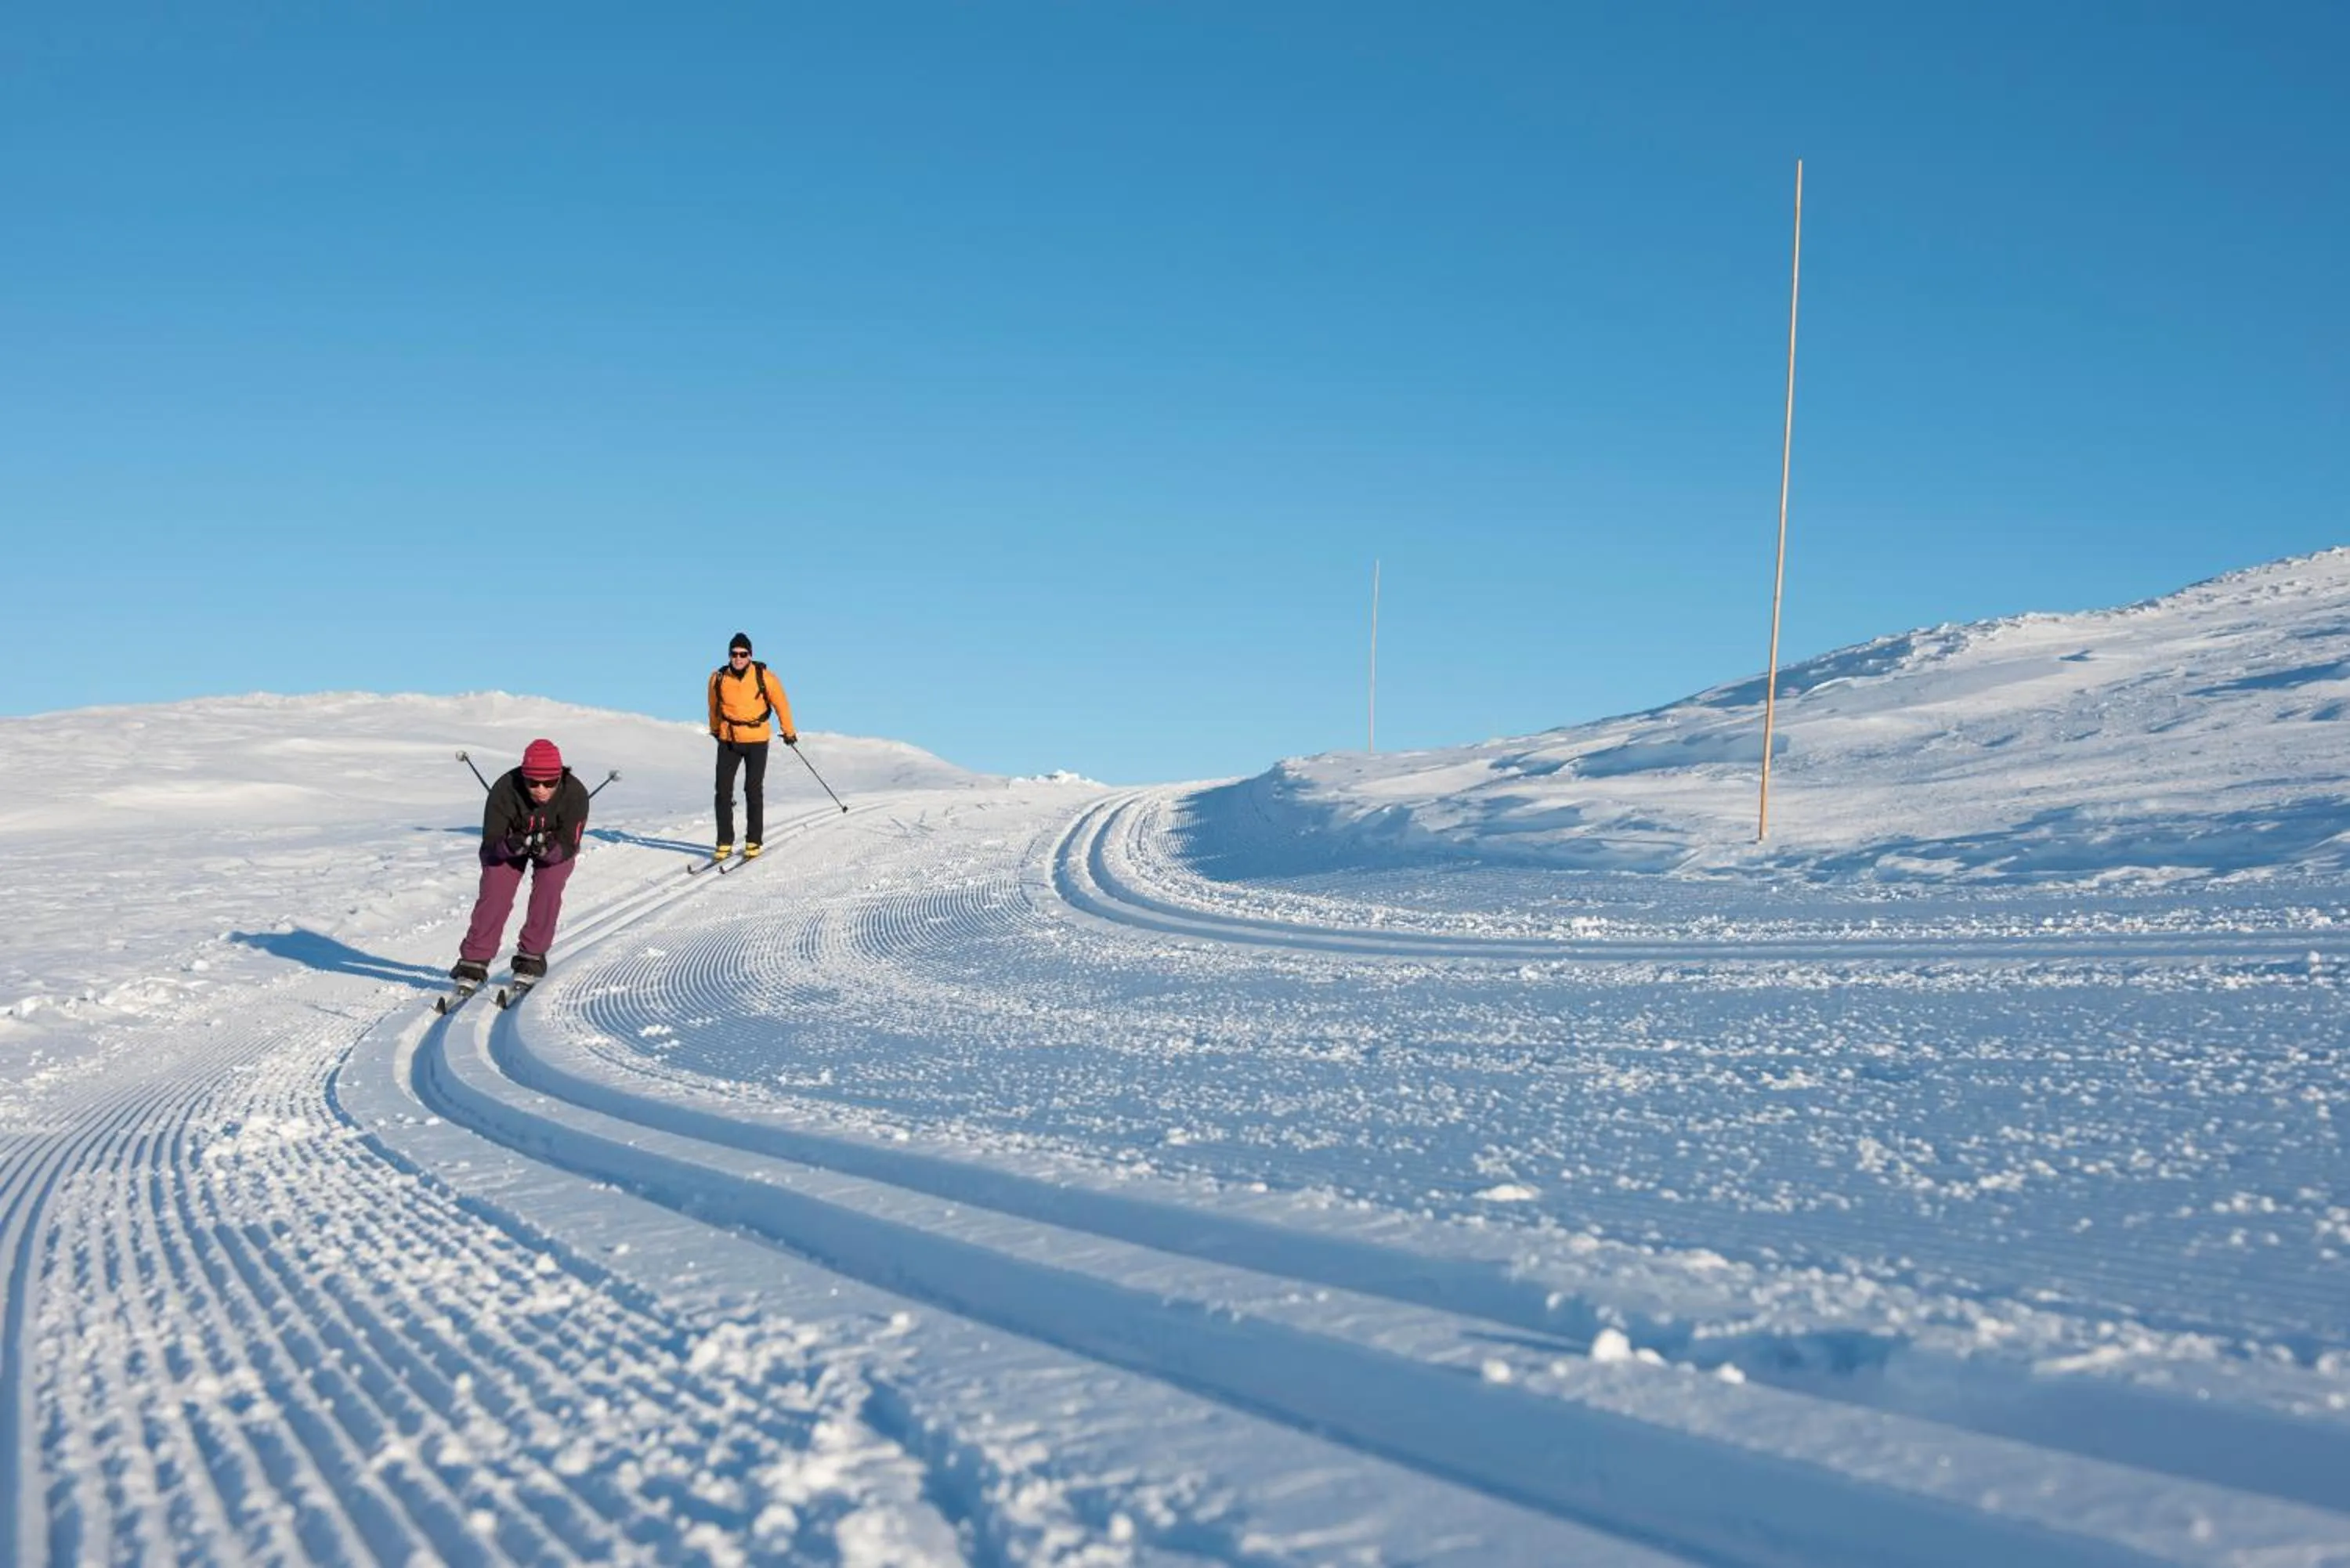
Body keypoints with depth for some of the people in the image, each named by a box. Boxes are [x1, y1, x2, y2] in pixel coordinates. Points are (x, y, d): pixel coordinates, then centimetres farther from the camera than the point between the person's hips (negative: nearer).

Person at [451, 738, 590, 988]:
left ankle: (531, 956, -8)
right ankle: (473, 963, -10)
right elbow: (491, 841, -29)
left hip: (556, 844, 0)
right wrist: (513, 845, -51)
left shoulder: (575, 794, -34)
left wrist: (546, 849, -52)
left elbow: (568, 846, -30)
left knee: (548, 885, -24)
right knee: (495, 892, -19)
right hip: (508, 841, 0)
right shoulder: (505, 789, -34)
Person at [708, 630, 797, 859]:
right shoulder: (718, 678, -4)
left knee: (754, 791, 0)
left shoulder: (764, 677, -10)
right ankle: (725, 843, 6)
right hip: (728, 740, 2)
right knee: (723, 791, -2)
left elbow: (781, 703, 3)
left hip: (757, 740, -2)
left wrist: (789, 732, 11)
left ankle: (753, 842, 10)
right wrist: (715, 730, 28)